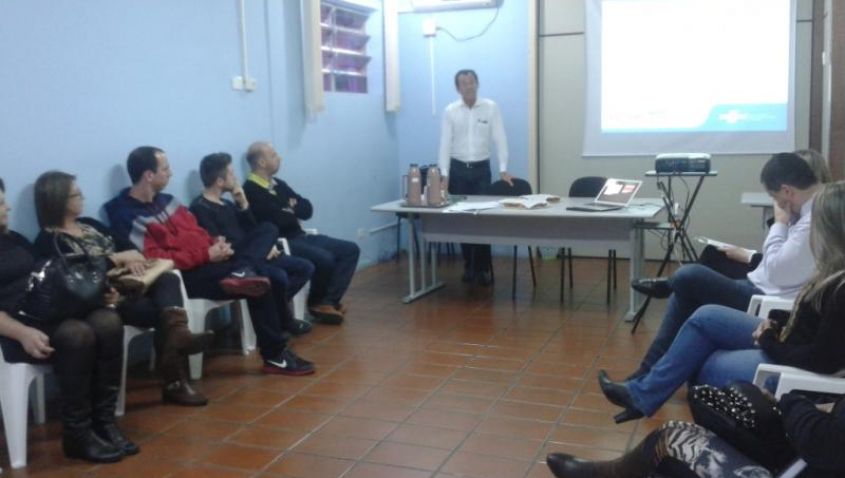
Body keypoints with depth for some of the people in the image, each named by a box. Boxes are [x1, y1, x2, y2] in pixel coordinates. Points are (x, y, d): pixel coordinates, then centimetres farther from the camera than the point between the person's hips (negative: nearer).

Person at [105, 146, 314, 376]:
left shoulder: (165, 200, 16)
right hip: (185, 276, -9)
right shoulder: (127, 216, -12)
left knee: (269, 230, 4)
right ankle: (276, 356, -10)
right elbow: (154, 260, -21)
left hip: (210, 259, 9)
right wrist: (206, 255, -20)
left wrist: (215, 243, -3)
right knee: (259, 287, -24)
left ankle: (240, 272, -26)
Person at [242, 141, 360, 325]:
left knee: (350, 249, -1)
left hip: (299, 237, 10)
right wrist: (294, 213, -1)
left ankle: (329, 301, -9)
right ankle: (316, 303, -3)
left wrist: (291, 209, -10)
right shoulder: (251, 191, -12)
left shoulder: (279, 185, 17)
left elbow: (307, 209, 11)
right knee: (325, 259, -31)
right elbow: (277, 220, -22)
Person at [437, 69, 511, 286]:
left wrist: (503, 169, -13)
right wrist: (444, 174, -10)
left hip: (481, 169, -1)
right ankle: (469, 266, 16)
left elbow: (499, 139, -5)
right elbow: (445, 143, -3)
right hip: (458, 169, 1)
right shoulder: (450, 111, -1)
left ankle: (484, 268, 5)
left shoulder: (491, 108, -2)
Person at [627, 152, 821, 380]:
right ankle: (653, 369, 9)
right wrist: (751, 258, 10)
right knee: (684, 295, 6)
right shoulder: (814, 209, 7)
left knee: (688, 277, -14)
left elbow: (778, 274, -23)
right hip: (764, 292, 10)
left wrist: (779, 223, -14)